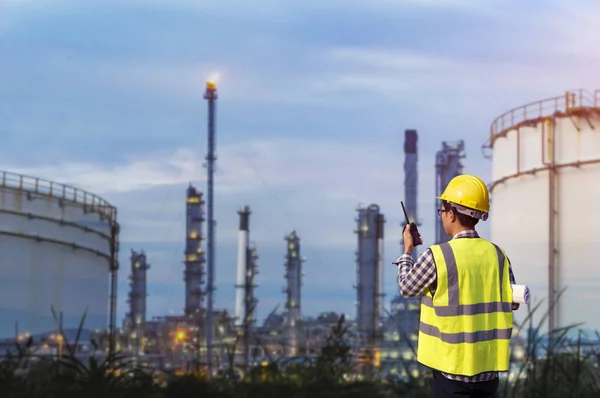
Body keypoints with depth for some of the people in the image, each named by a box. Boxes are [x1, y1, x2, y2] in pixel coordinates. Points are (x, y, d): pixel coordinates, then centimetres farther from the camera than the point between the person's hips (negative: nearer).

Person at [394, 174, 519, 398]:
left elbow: (407, 288, 3)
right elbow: (512, 303, 8)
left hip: (452, 365, -4)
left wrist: (407, 251, 17)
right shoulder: (497, 255, 1)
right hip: (488, 365, 4)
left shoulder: (437, 256, -12)